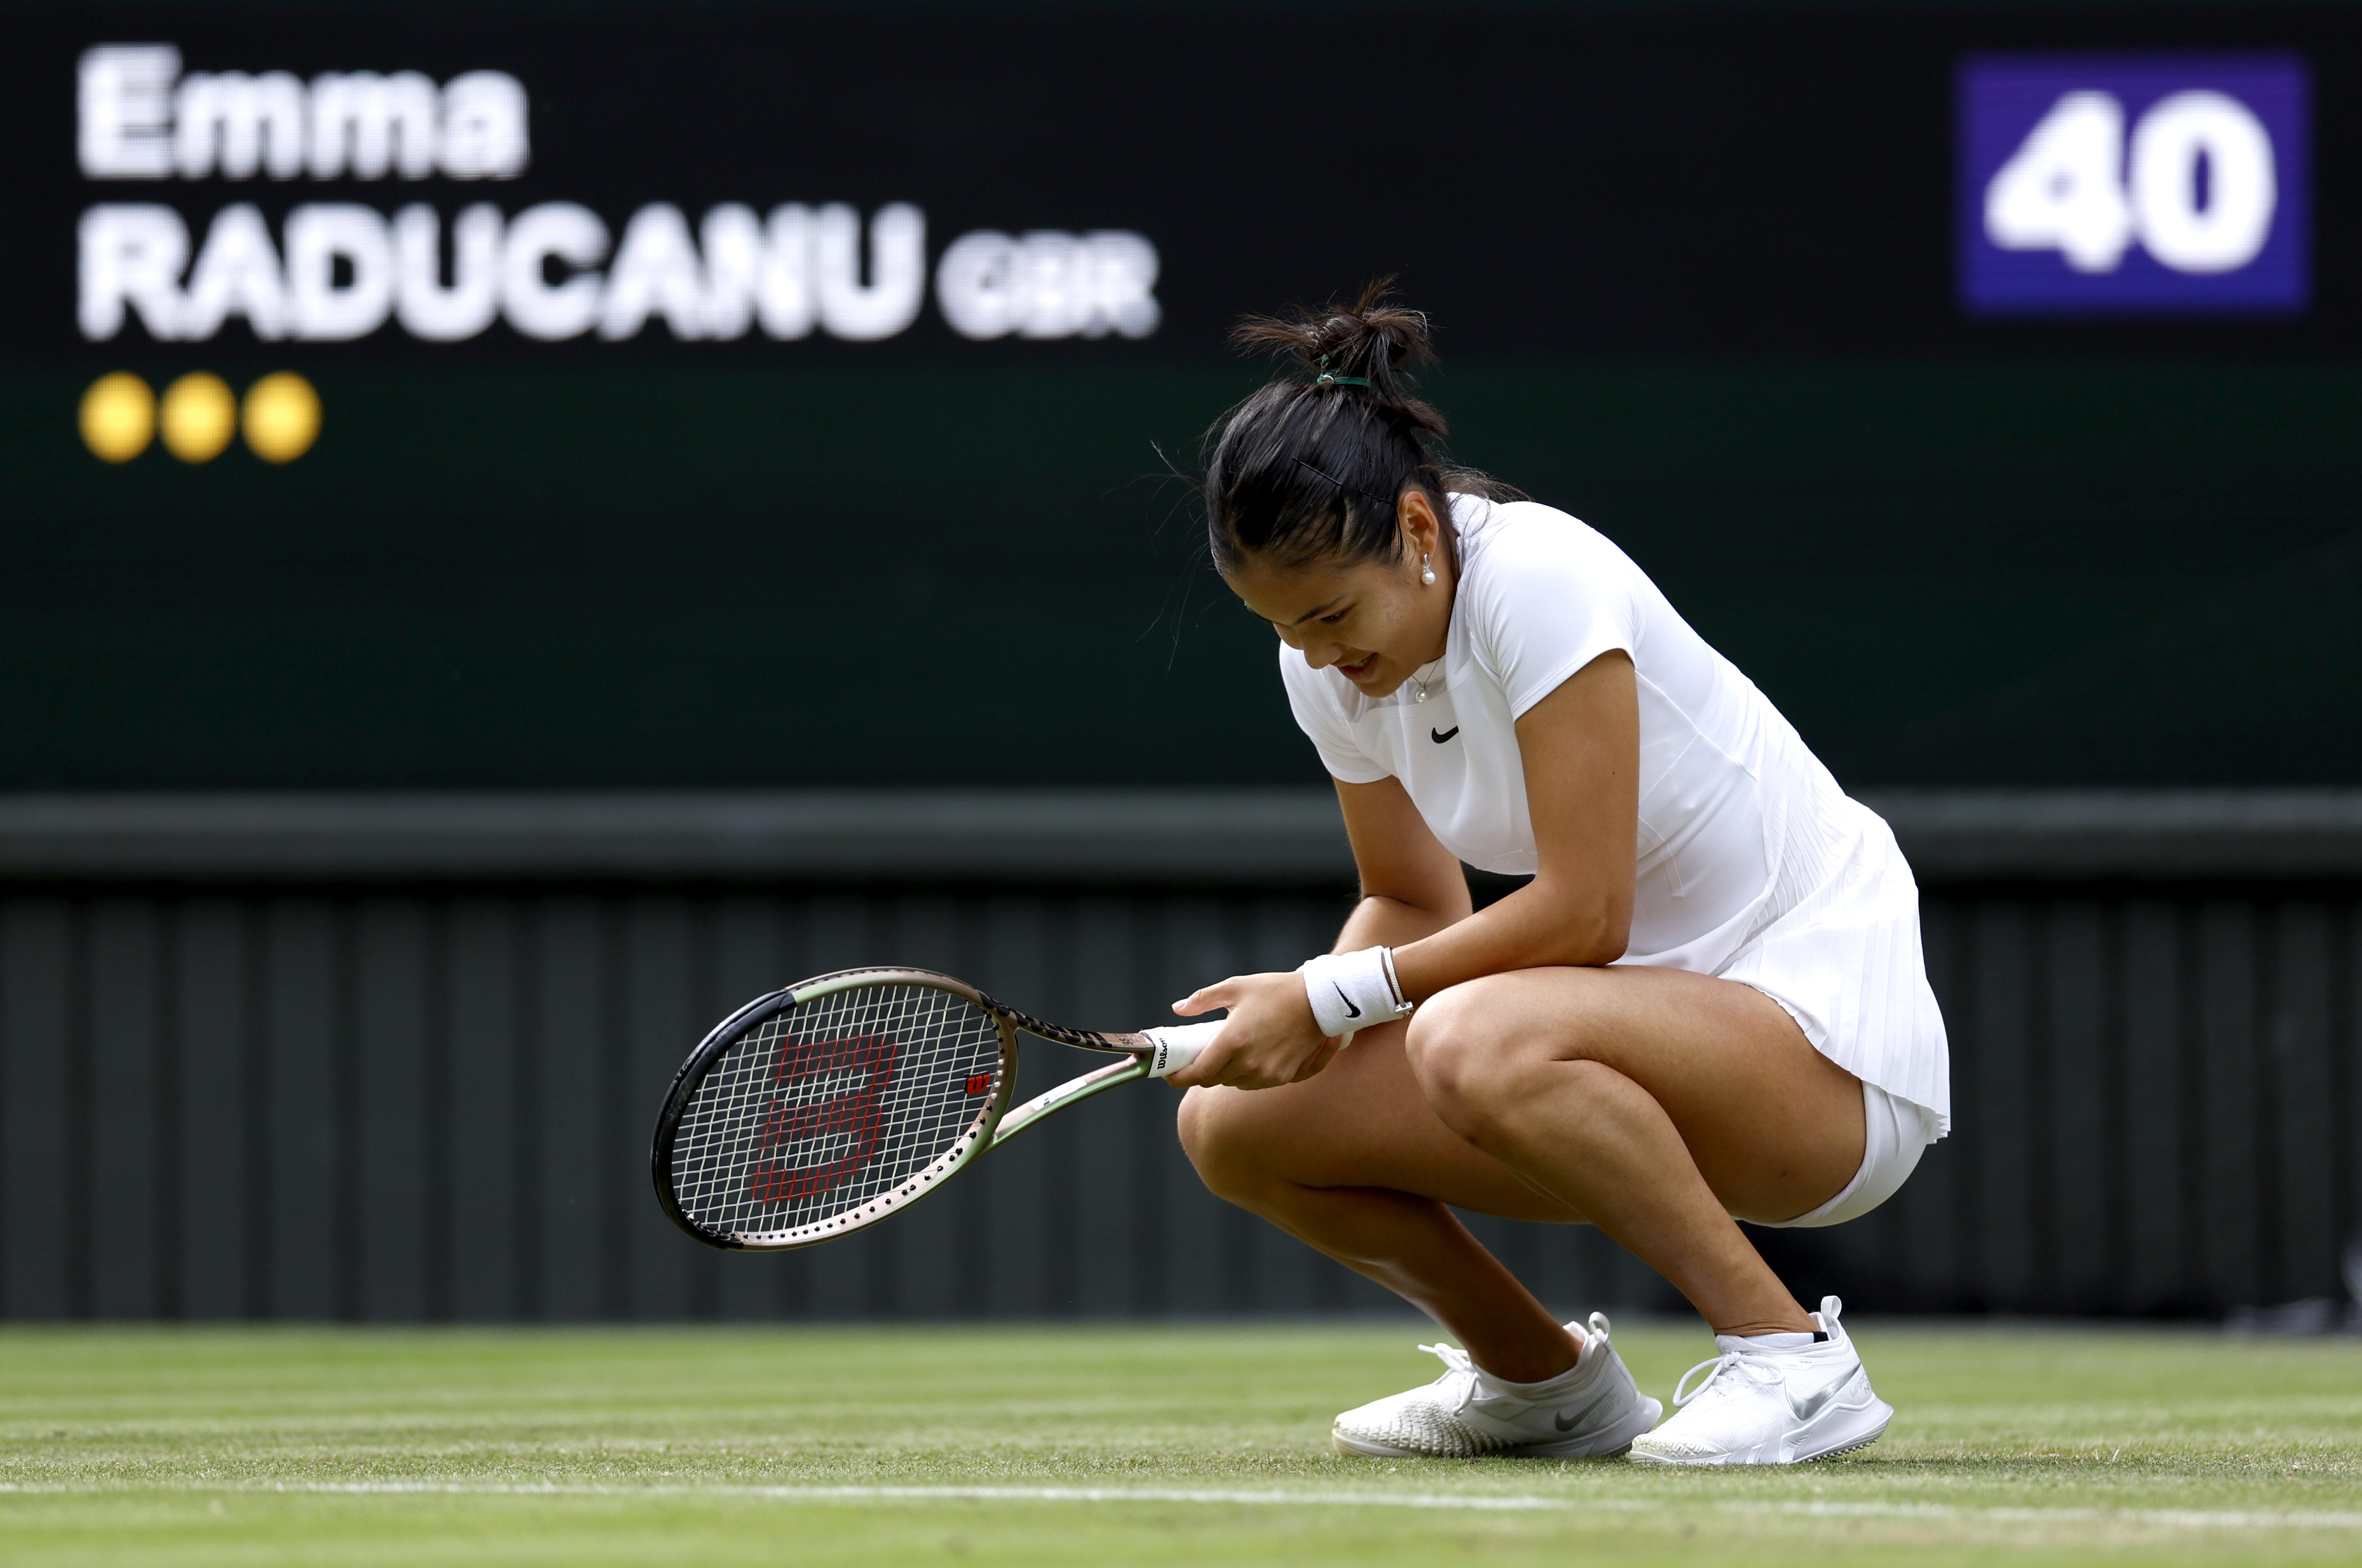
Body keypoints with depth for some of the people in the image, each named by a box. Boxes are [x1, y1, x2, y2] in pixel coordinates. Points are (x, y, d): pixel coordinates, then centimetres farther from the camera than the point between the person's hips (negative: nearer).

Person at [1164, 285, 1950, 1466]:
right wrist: (1295, 1009, -8)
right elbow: (1414, 903, 13)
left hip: (1826, 1037, -8)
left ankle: (1790, 1357, -20)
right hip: (1657, 1034, 8)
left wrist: (1335, 998, -20)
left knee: (1483, 1044, -37)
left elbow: (1584, 914, -24)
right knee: (1231, 1123, -3)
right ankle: (1543, 1378, 18)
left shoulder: (1540, 582, -22)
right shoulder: (1328, 662, 1)